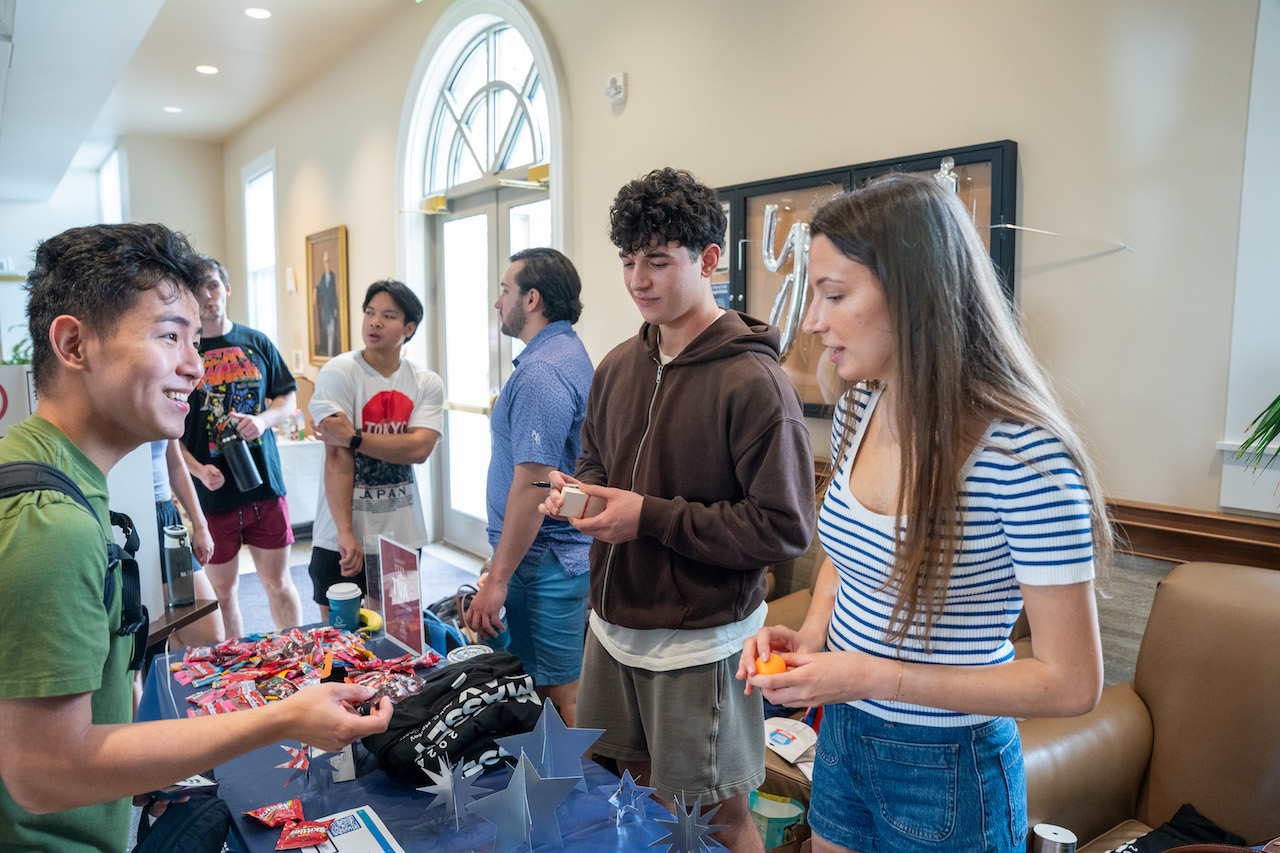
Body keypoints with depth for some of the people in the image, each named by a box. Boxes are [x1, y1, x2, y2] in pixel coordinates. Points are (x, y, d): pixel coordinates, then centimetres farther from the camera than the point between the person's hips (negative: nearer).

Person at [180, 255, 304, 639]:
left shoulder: (256, 343, 6)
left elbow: (288, 398, 12)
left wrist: (263, 420, -9)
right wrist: (198, 470, -16)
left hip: (264, 482, 2)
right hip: (212, 491, -1)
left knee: (278, 581, 11)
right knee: (222, 589, 10)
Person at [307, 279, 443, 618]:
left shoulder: (427, 384, 3)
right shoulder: (338, 373, -7)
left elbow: (419, 449, -12)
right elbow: (337, 460, -14)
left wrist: (354, 437, -20)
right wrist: (346, 532, -20)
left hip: (403, 537, 3)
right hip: (341, 539, -3)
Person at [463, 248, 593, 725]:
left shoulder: (542, 372, -20)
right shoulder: (570, 355, 13)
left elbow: (532, 484, -25)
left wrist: (498, 578, -19)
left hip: (543, 561, -10)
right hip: (568, 550, 10)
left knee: (557, 696, 1)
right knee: (559, 690, 20)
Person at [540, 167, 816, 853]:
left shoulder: (752, 381, -19)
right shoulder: (618, 365, 4)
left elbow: (786, 528, -21)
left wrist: (652, 517, -22)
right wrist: (575, 487, -3)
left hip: (700, 644, -7)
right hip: (612, 626, 7)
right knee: (636, 783, 25)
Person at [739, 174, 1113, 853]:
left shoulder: (1021, 453, -26)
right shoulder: (858, 411, -5)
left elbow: (1071, 683, -20)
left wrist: (874, 676, -24)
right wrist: (812, 635, -6)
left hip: (946, 770, -5)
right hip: (841, 737, 6)